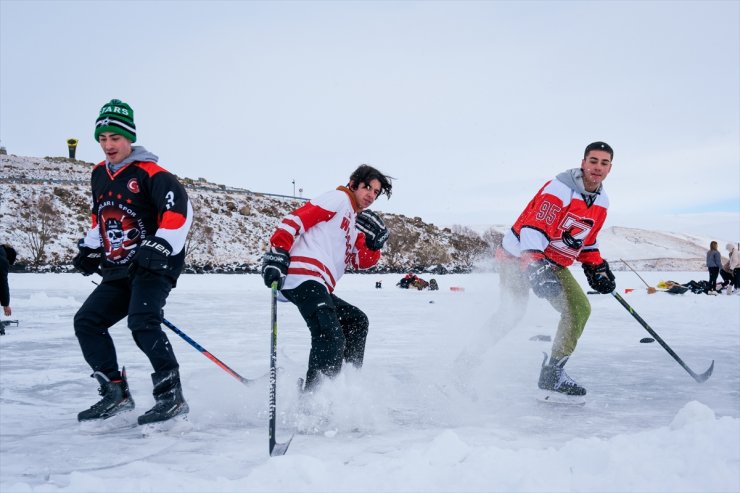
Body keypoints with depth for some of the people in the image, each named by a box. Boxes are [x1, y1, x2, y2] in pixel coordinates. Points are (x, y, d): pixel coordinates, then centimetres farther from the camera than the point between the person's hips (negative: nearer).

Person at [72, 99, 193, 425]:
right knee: (86, 322, 6)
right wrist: (90, 249, 23)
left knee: (142, 323, -27)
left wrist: (162, 247, -31)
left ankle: (171, 395, -20)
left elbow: (179, 208, -23)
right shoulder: (99, 175, 12)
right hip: (118, 271, 9)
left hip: (154, 266, -9)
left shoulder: (149, 173, -12)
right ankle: (116, 393, 10)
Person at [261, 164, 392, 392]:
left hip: (319, 287, 10)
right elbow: (297, 219, -9)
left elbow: (362, 261, 22)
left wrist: (374, 243, 3)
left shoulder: (356, 223, 30)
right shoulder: (339, 198, 4)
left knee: (357, 321, 24)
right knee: (332, 339, -24)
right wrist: (276, 254, -21)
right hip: (305, 277, -10)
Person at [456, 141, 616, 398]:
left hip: (553, 262, 8)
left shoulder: (601, 202, 5)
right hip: (520, 254, -8)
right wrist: (536, 267, -40)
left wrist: (597, 267, 8)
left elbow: (586, 239, 19)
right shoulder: (560, 188, -22)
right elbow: (533, 228, -30)